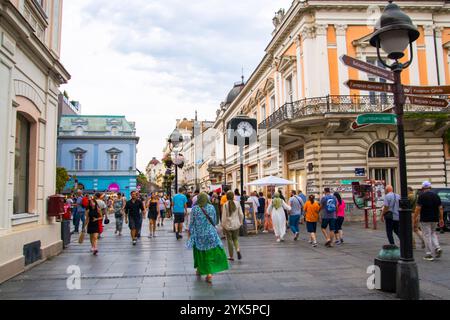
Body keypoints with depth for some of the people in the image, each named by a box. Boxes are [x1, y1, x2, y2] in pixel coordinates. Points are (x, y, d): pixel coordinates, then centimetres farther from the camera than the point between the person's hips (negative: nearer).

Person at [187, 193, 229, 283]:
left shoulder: (195, 208, -9)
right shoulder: (211, 207, -3)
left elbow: (192, 222, -4)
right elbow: (214, 221, 6)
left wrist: (189, 231, 10)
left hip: (199, 235, 0)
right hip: (211, 234, 1)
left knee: (200, 253, 18)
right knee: (211, 254, 6)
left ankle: (199, 270, 32)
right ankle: (209, 273, -3)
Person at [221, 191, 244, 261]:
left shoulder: (225, 204, -11)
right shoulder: (237, 203, -5)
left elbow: (224, 216, -9)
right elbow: (241, 214, 0)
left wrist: (223, 225, 1)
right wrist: (241, 222, 14)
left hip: (228, 225, -2)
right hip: (236, 224, 2)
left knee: (229, 240, 9)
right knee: (235, 239, 19)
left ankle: (231, 256, 14)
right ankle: (238, 249, -7)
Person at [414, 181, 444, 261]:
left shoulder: (422, 196, -10)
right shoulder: (436, 195, 7)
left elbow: (418, 208, -14)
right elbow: (440, 208, 7)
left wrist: (415, 218, -7)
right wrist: (441, 219, 12)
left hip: (425, 219, -5)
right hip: (434, 219, 5)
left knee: (427, 235, 0)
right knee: (433, 233, 23)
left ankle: (429, 254, 4)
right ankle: (437, 248, 4)